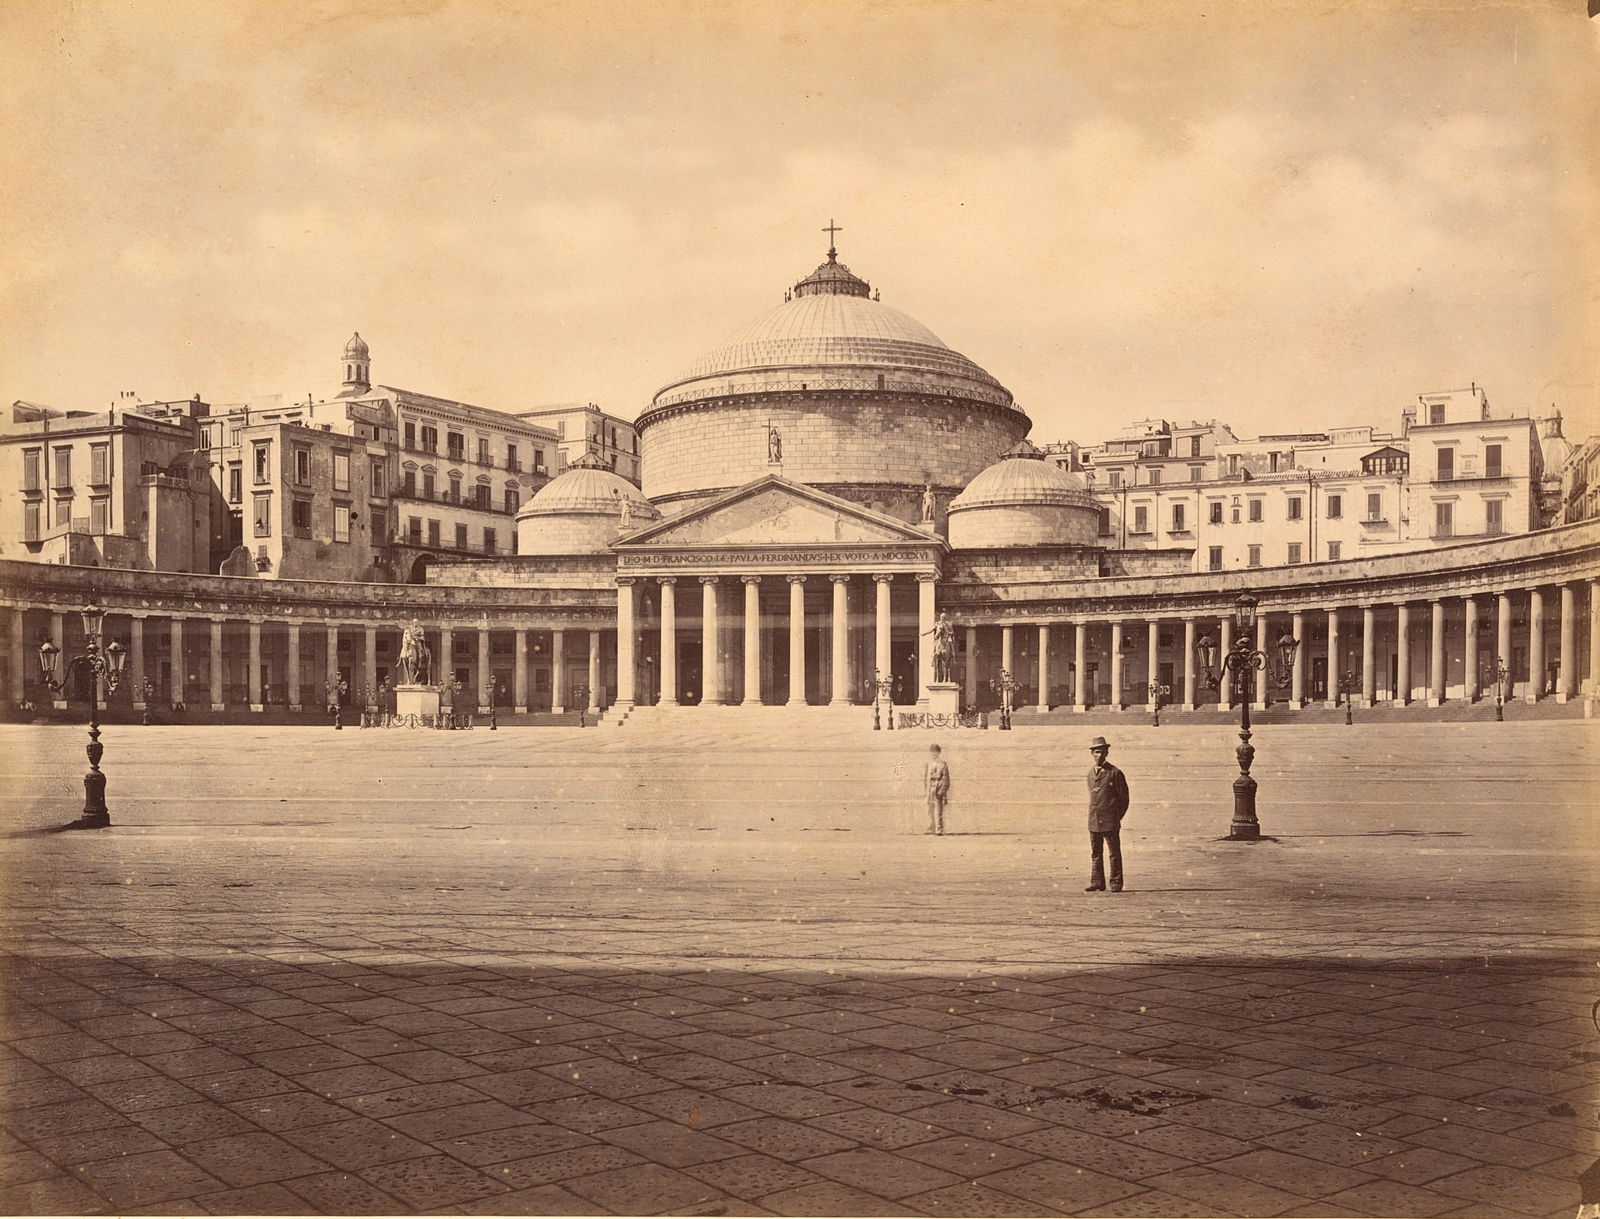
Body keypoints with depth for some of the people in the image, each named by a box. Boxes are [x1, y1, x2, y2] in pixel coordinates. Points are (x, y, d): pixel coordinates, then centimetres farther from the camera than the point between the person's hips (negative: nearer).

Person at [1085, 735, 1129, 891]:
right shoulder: (1091, 774, 12)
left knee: (1114, 853, 1)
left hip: (1111, 822, -5)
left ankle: (1116, 883, 7)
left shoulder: (1115, 773, -4)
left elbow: (1124, 798, -1)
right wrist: (1094, 815, 13)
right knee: (1095, 853, 8)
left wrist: (1116, 817, 1)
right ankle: (1097, 882, 15)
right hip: (1094, 822, 5)